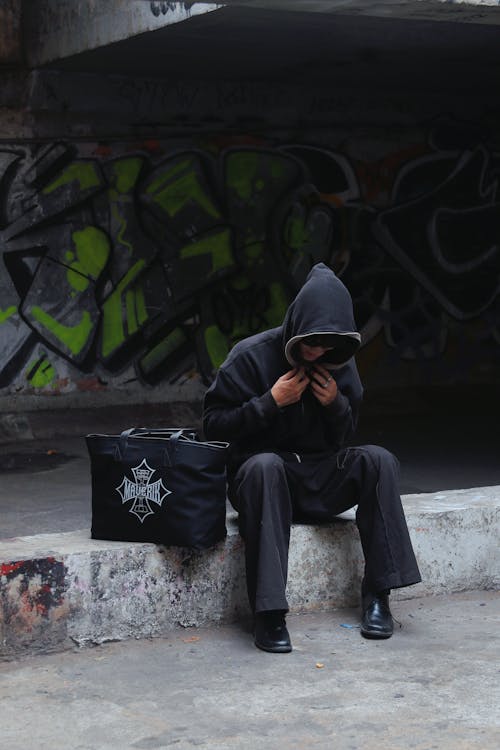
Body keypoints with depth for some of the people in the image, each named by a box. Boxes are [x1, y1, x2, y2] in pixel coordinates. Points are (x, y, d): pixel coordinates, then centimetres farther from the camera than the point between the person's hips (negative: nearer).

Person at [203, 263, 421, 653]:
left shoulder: (339, 362, 3)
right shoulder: (252, 355, -10)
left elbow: (343, 436, 11)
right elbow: (213, 424, -11)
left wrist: (336, 403, -10)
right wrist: (271, 402, -20)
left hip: (320, 481, 4)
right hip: (263, 475, -4)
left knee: (379, 459, -22)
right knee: (265, 465, -39)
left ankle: (377, 594, -17)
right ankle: (269, 613, -39)